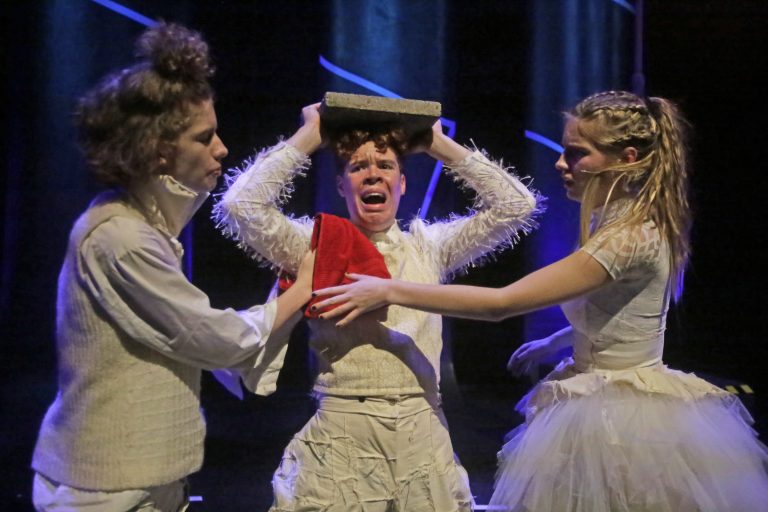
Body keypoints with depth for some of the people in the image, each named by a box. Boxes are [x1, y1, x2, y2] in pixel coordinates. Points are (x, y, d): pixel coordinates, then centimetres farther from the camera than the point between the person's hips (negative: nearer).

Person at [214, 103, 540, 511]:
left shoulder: (429, 247, 6)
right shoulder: (316, 246, 0)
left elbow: (516, 205, 4)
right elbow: (240, 205, -13)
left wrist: (440, 145, 6)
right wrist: (308, 137, -3)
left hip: (423, 438, 3)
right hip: (341, 440, -2)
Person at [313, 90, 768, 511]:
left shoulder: (631, 236, -24)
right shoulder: (624, 222, 6)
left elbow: (500, 303, -28)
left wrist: (388, 291, -24)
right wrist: (551, 344, 27)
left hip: (618, 418, -9)